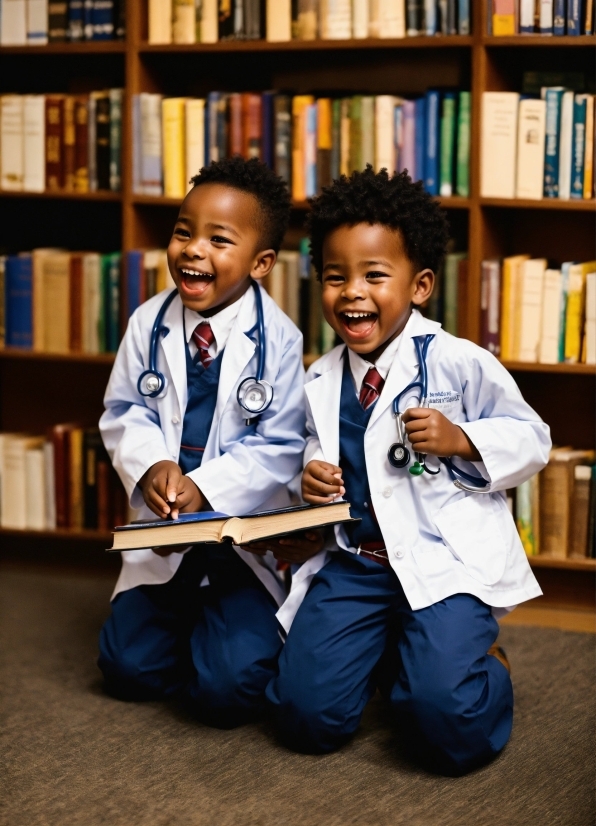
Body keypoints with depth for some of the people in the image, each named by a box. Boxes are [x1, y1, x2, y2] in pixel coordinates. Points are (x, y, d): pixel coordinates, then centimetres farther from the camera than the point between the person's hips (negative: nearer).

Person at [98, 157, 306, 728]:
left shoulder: (276, 338, -13)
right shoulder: (150, 323, -3)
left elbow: (280, 447, -12)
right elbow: (125, 413, 2)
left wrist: (205, 488, -23)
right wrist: (151, 465, -19)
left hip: (247, 539, -3)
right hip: (162, 537, 4)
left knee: (225, 690, -15)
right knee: (128, 669, -1)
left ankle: (236, 620, 19)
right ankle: (187, 615, 29)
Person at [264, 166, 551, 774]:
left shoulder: (459, 364, -6)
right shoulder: (320, 383, 8)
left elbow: (531, 441, 0)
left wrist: (461, 439, -17)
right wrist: (311, 480, 0)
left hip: (445, 564, -4)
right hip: (353, 561, 5)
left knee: (447, 727, -22)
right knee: (308, 715, -8)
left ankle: (484, 662, 15)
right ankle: (387, 653, 23)